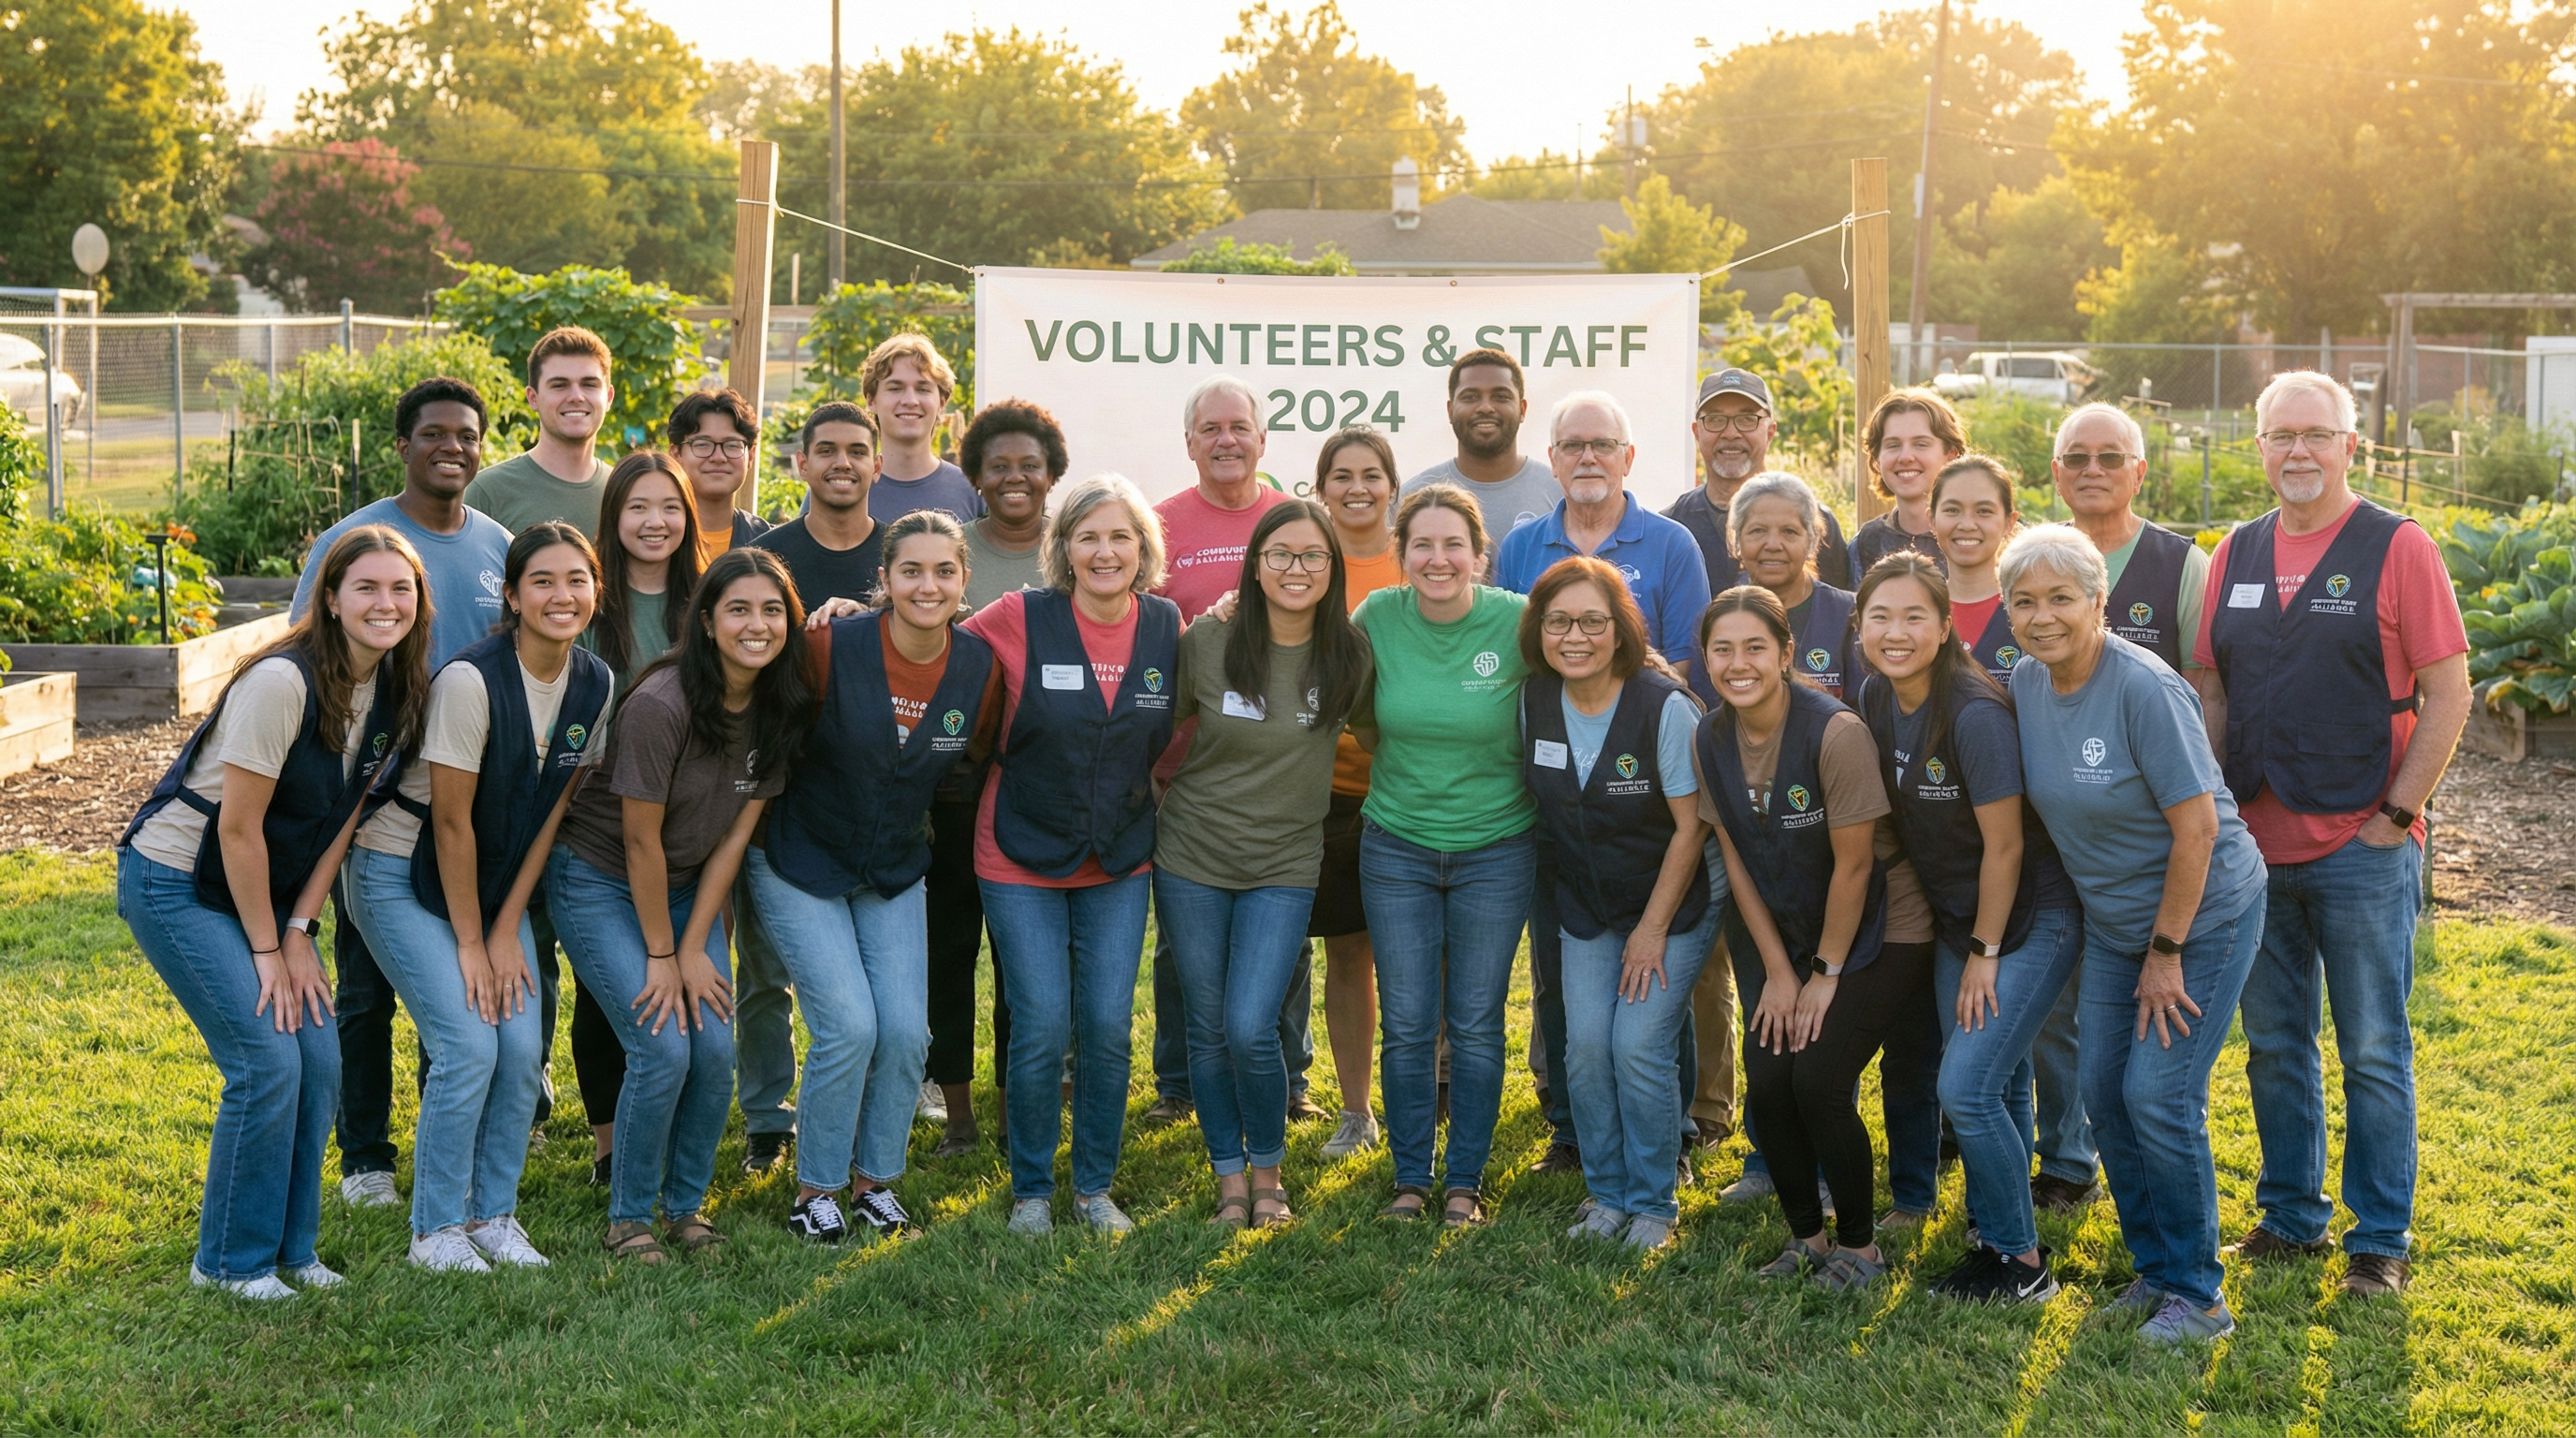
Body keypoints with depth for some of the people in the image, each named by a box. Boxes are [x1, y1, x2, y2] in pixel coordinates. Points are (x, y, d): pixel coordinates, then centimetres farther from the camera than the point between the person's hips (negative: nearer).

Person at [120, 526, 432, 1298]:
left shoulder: (395, 695, -2)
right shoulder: (282, 681, -26)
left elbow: (342, 821, 3)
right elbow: (239, 826, -22)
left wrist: (298, 931, -3)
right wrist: (266, 950, -15)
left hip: (262, 887, 7)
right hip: (175, 881, -7)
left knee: (320, 1061, 0)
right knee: (269, 1064, -13)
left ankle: (289, 1247, 16)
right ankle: (230, 1261, 4)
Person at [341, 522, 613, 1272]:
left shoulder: (593, 684, -5)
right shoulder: (471, 681, -25)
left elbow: (552, 808, 1)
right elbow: (451, 820, -20)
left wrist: (508, 929, -2)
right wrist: (469, 943, -14)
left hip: (495, 878, 6)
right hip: (401, 873, -6)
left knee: (523, 1047, -4)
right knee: (468, 1047, -14)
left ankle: (493, 1214, 13)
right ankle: (436, 1229, 2)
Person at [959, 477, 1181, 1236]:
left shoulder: (1166, 626, -1)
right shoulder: (1019, 619, -12)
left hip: (1121, 861, 3)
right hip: (1021, 860, -3)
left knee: (1108, 1028, 3)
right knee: (1042, 1029, -3)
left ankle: (1096, 1186, 21)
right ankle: (1031, 1189, 17)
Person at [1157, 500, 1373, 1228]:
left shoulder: (1350, 655, -6)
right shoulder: (1207, 643, -8)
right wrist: (1183, 791, 7)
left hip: (1284, 865, -1)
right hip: (1191, 858, 1)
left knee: (1251, 1030, -11)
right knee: (1208, 1031, 7)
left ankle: (1268, 1170, 14)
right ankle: (1229, 1176, 25)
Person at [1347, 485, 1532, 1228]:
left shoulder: (1516, 622, -13)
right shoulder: (1377, 617, -6)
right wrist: (1402, 765, 9)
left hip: (1496, 851, -1)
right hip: (1397, 847, 2)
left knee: (1476, 1024, 6)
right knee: (1407, 1025, 5)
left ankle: (1466, 1181, 19)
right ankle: (1410, 1178, 19)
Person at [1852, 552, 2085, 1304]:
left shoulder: (1975, 713, -26)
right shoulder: (1874, 696, -3)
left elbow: (2004, 846, -20)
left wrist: (1985, 952, -11)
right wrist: (1963, 944, 13)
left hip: (2030, 920, -7)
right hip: (1956, 919, 7)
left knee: (1966, 1086, -10)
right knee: (1997, 1084, 14)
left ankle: (2022, 1262, 5)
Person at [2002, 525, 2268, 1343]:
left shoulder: (2144, 688, -24)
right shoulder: (2026, 683, -2)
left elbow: (2198, 825, -23)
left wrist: (2166, 952, -18)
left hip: (2205, 912, -7)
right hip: (2113, 921, 7)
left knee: (2158, 1095, -10)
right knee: (2103, 1094, 6)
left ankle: (2197, 1294, 5)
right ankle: (2153, 1269, 22)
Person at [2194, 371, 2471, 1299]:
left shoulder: (2398, 549, -5)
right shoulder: (2236, 554, 9)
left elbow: (2448, 694, -7)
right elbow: (2210, 691, 13)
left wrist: (2396, 814, -11)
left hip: (2362, 851, -4)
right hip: (2255, 849, 5)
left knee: (2373, 1053, 3)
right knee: (2275, 1047, 13)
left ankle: (2381, 1240, 13)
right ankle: (2291, 1215, 26)